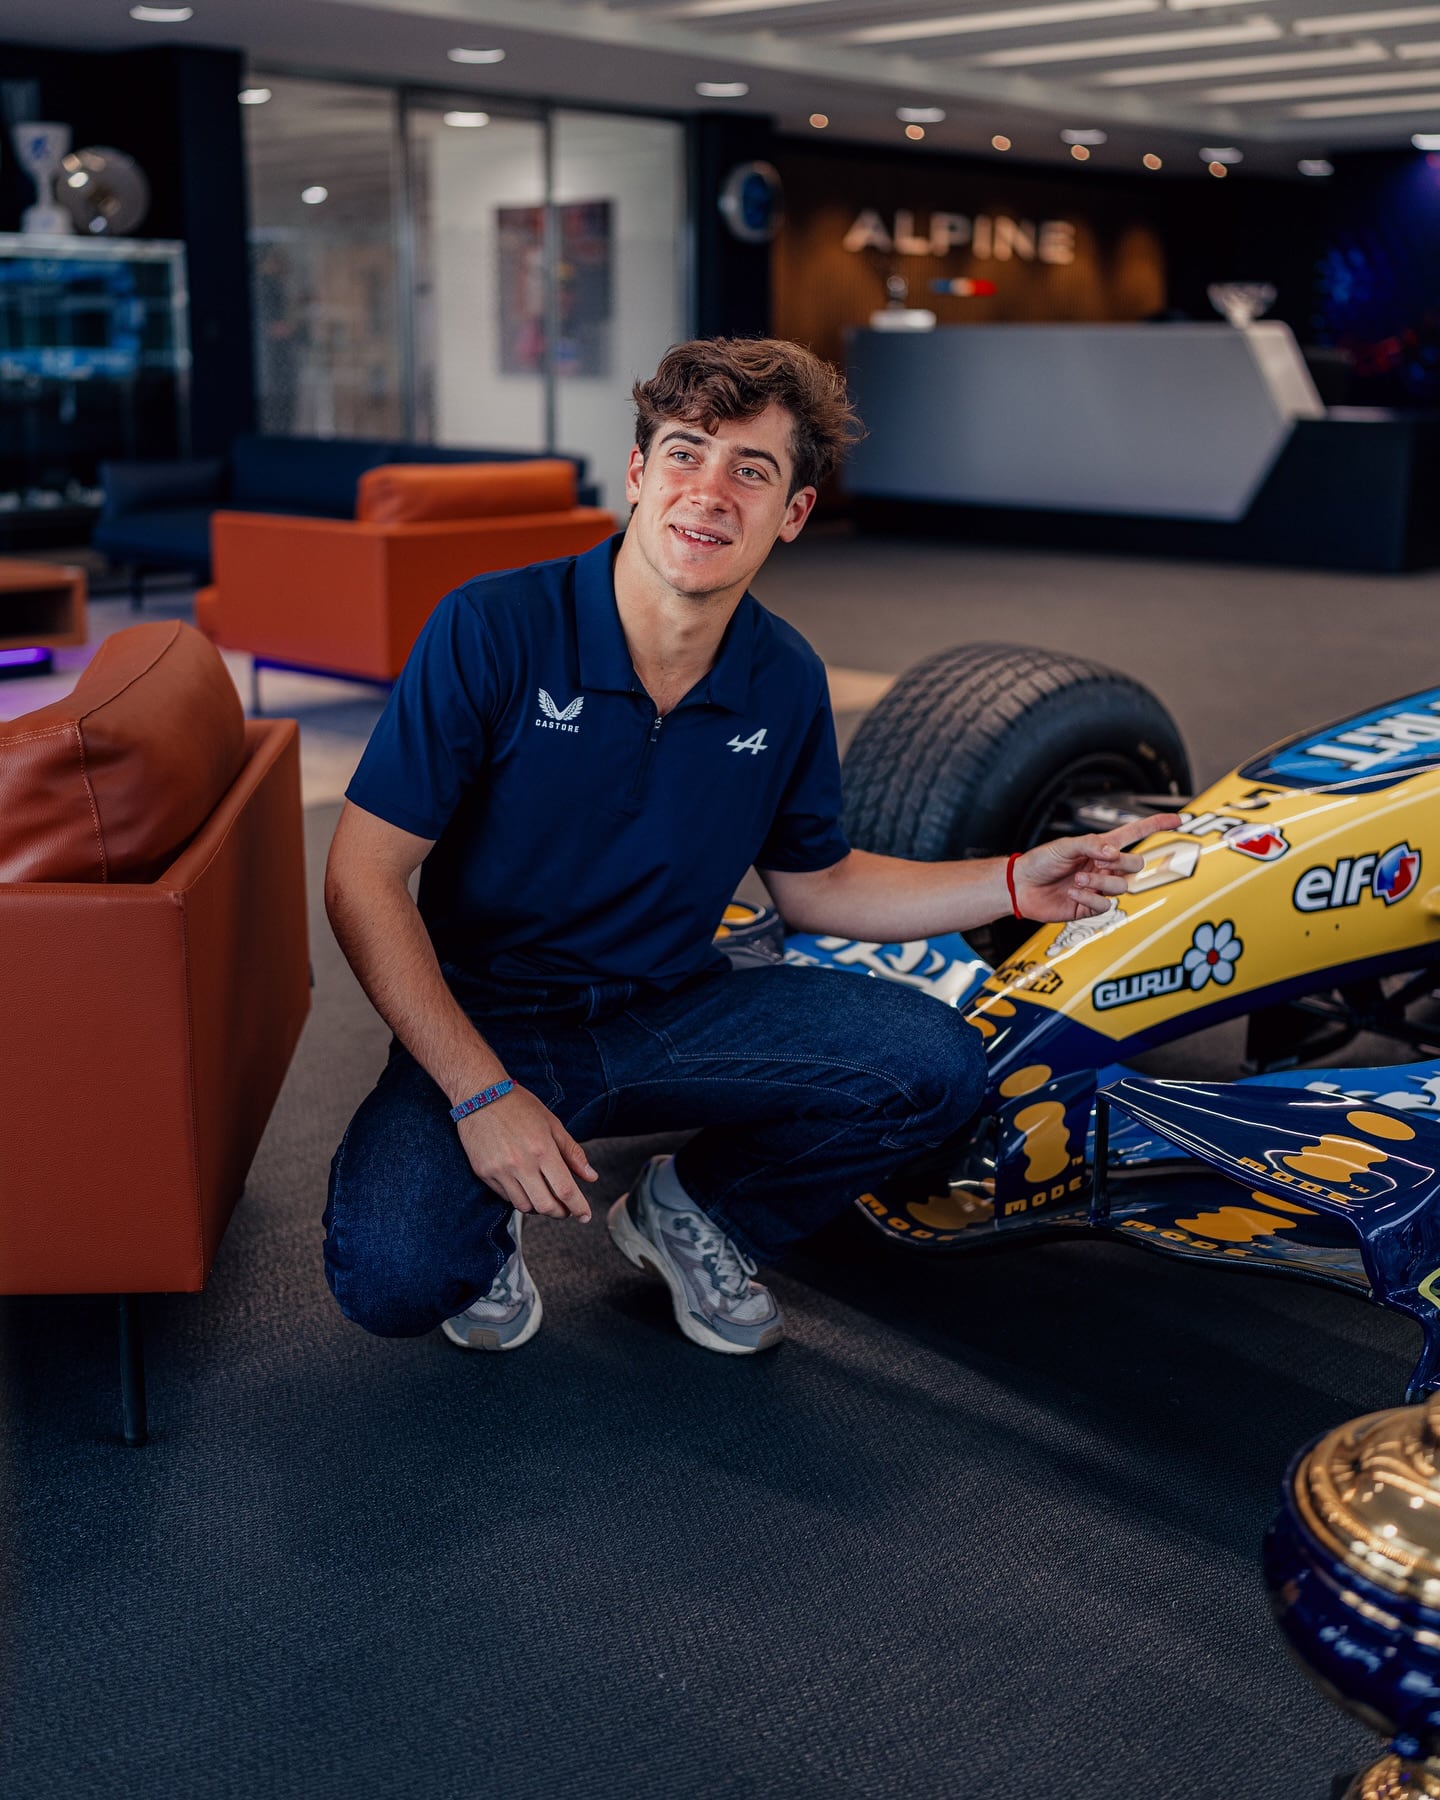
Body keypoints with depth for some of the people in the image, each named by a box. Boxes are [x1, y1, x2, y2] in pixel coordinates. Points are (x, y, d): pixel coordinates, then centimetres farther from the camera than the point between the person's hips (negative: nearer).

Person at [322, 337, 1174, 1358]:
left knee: (936, 1069, -17)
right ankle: (489, 1220, 9)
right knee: (391, 1276, -31)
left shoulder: (788, 682, -3)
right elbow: (364, 879, -16)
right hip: (487, 1025, -4)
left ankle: (694, 1211, 11)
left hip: (674, 1014, 4)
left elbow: (814, 884, 13)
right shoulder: (493, 630, -17)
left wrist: (1013, 885, 0)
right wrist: (481, 1092, -24)